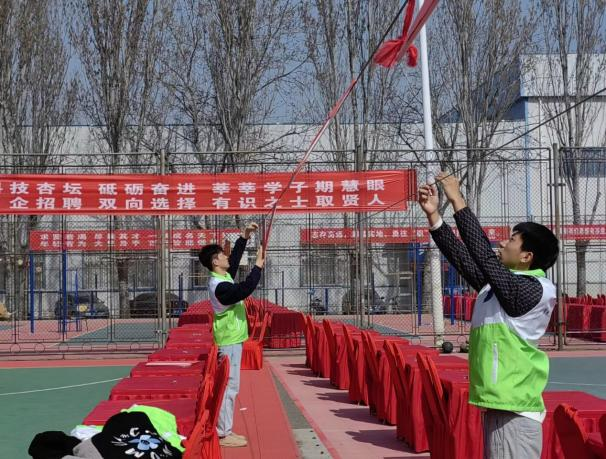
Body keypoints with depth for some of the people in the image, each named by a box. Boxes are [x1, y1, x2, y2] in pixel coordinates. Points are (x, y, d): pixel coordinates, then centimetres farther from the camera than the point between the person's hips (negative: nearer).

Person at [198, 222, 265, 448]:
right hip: (230, 341, -10)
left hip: (231, 339, 10)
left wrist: (245, 236, 18)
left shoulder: (223, 277, 9)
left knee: (229, 385, 13)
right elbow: (245, 289, -35)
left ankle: (225, 430, 18)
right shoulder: (219, 286, -21)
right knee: (229, 386, -8)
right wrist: (258, 266, -26)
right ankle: (224, 434, -5)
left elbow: (235, 258, 24)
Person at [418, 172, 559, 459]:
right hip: (497, 405, 9)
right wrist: (433, 215, 7)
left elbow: (484, 255, -22)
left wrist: (458, 202, -18)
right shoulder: (495, 284, 11)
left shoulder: (535, 289, -15)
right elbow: (462, 257, 13)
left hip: (515, 411, -9)